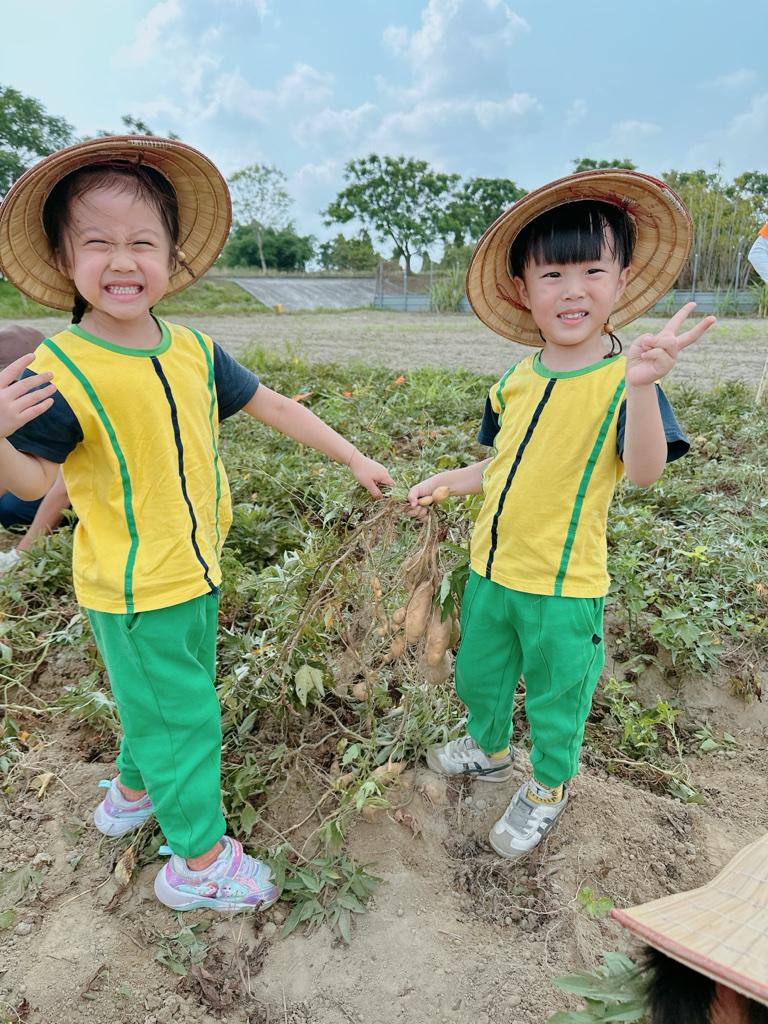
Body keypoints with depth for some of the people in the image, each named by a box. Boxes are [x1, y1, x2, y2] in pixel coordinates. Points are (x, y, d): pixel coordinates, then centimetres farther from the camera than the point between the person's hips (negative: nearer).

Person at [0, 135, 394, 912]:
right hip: (134, 591, -6)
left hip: (195, 571, 6)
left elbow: (271, 406, 3)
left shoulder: (193, 350, -3)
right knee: (182, 717, 8)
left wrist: (352, 456, 7)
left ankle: (133, 790, 55)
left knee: (160, 701, 26)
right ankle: (201, 861, 32)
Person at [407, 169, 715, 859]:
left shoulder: (621, 380, -16)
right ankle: (490, 750, 55)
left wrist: (641, 385, -45)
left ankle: (548, 789, 46)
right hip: (490, 569, 6)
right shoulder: (517, 381, 1)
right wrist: (445, 482, 3)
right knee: (477, 673, 26)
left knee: (555, 697, 16)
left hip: (563, 585, -5)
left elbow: (644, 472, -31)